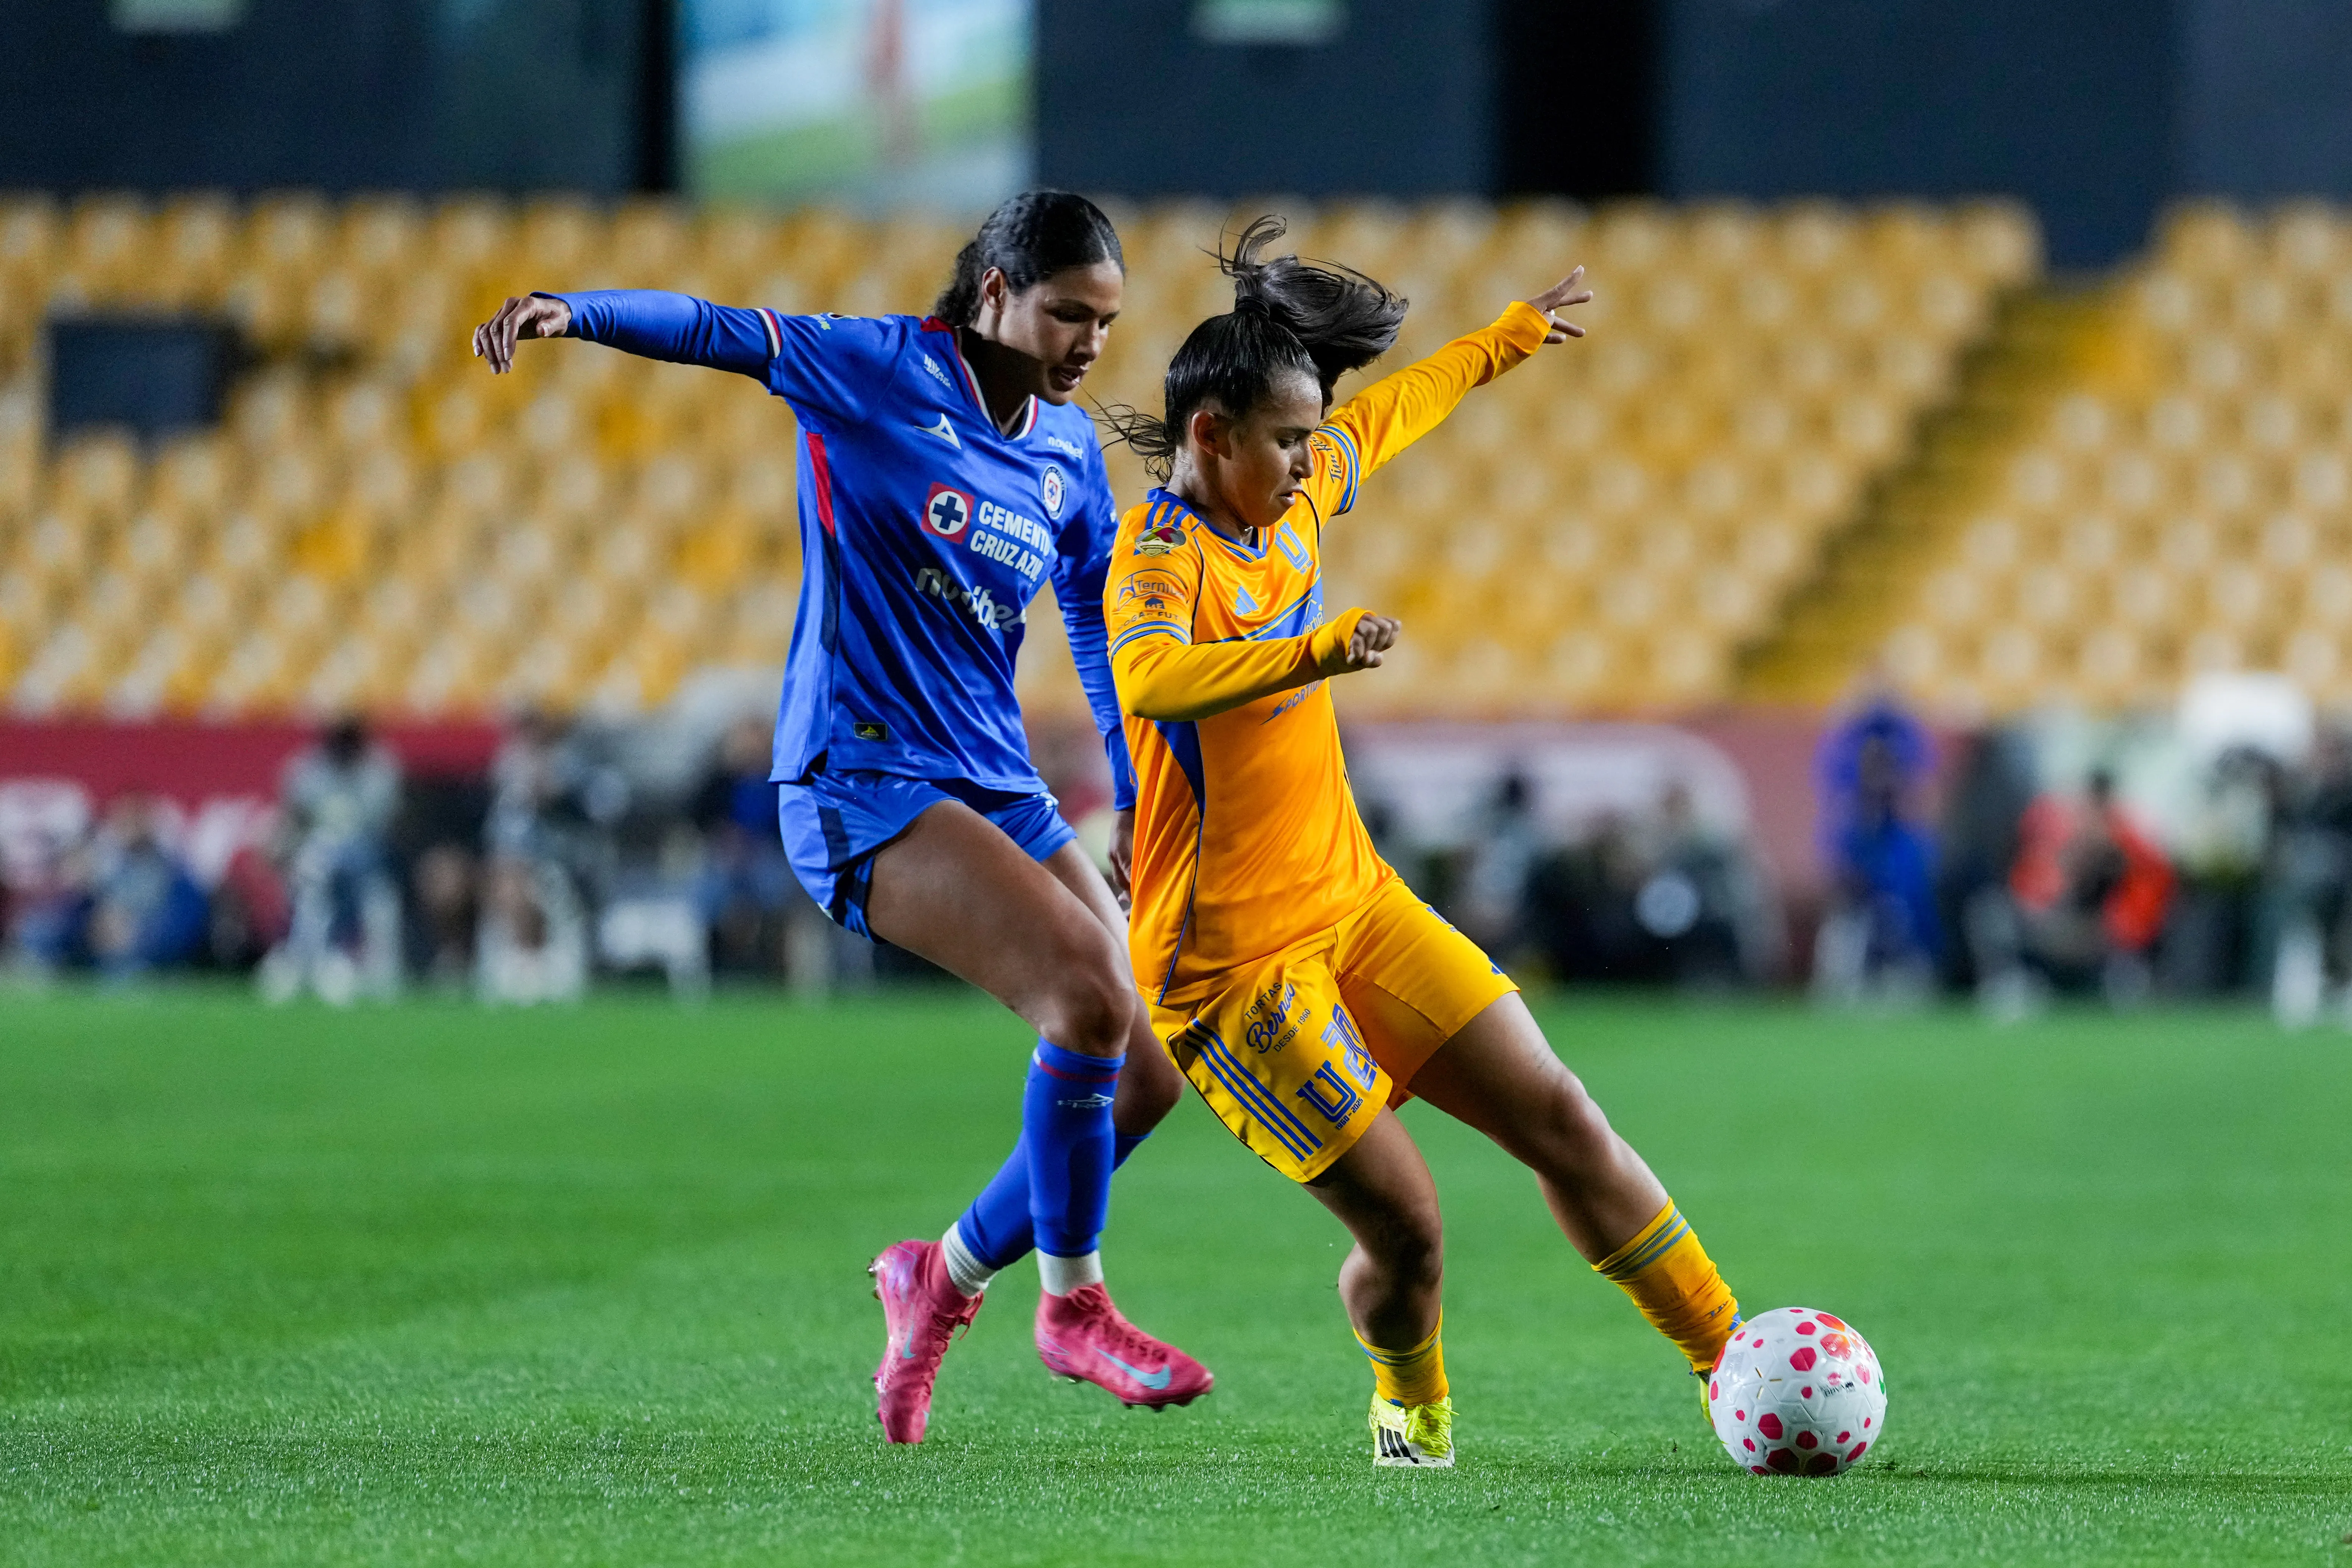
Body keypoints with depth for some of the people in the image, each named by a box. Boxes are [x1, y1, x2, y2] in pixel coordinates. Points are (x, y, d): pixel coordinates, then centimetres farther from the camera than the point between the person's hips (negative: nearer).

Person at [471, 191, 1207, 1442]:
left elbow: (1100, 627, 21)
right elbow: (715, 332, -18)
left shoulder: (1071, 448, 12)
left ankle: (943, 1276, 22)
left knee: (1144, 1074, 2)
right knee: (1085, 988, -25)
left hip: (998, 789, 7)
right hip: (863, 783, -7)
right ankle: (1072, 1305, -9)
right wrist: (572, 311, -35)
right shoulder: (880, 371, -6)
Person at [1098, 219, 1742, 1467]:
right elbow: (1153, 678, -43)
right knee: (1403, 1224, -9)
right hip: (1234, 962, -8)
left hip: (1354, 900, 8)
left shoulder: (1292, 500, 6)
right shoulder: (1161, 557, -20)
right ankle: (1409, 1402, 22)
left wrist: (1510, 338, 40)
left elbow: (1388, 417, 28)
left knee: (1559, 1117, 2)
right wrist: (1310, 653, -56)